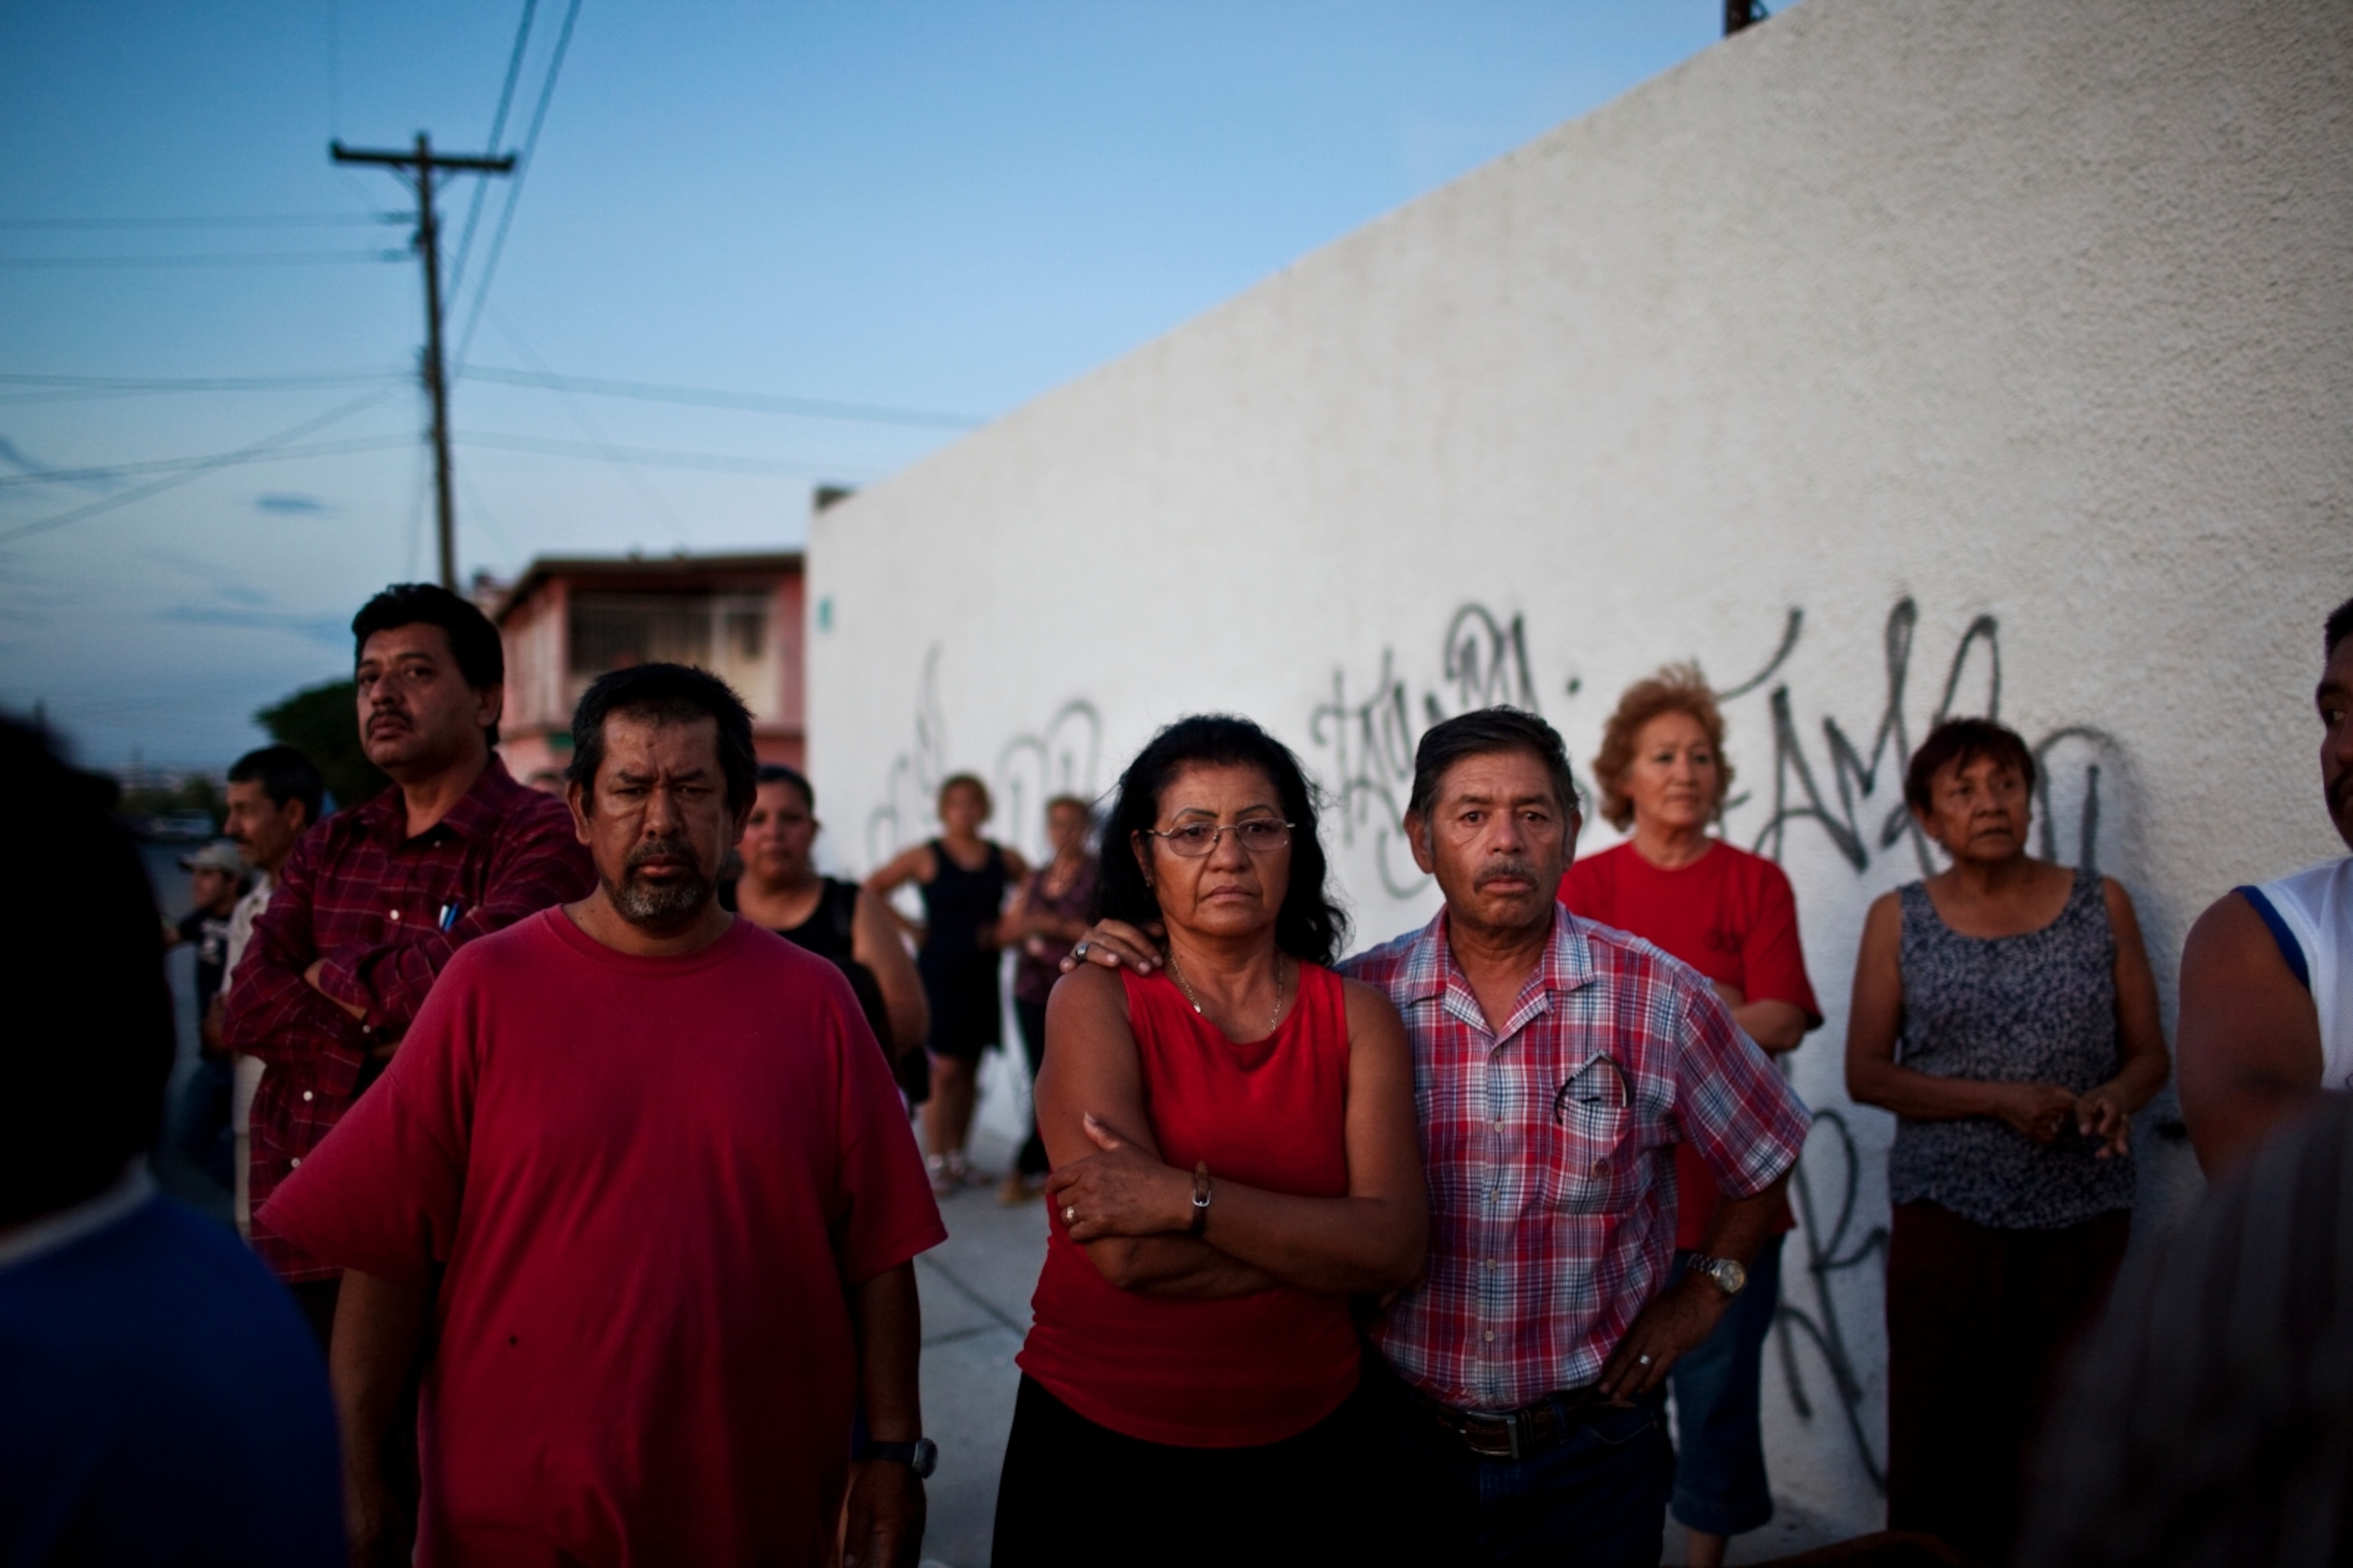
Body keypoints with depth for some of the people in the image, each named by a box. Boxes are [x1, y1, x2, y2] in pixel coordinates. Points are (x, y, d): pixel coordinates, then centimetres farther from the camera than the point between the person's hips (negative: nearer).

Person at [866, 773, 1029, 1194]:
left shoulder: (1004, 858, 5)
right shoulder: (926, 857, -3)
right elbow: (873, 890, -3)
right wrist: (912, 927, -6)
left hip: (982, 974, 4)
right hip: (939, 972, -4)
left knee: (969, 1071, 9)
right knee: (944, 1069, -6)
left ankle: (957, 1155, 20)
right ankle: (935, 1161, 2)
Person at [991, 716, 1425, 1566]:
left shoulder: (1357, 1015, -2)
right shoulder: (1095, 1001, -10)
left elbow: (1398, 1246, -15)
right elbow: (1129, 1253, -21)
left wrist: (1190, 1199, -24)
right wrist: (1320, 1234, -15)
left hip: (1299, 1447, 2)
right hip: (1094, 1440, -2)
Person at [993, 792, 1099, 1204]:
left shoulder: (1099, 876, -2)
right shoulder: (1035, 878, 16)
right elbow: (1004, 933, 16)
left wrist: (1061, 927, -16)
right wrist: (1026, 927, -6)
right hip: (1032, 992, 5)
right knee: (1044, 1081, 5)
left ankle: (1025, 1169, 6)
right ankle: (1052, 1167, 15)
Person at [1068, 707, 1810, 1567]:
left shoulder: (1658, 998, -9)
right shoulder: (1360, 999, -7)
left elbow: (1764, 1157, 6)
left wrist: (1705, 1291, 1)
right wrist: (1127, 972, -11)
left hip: (1593, 1451, 0)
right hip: (1408, 1438, 1)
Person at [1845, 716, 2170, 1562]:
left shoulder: (2101, 904, 5)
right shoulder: (1899, 918, 2)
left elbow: (2149, 1053, 9)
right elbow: (1866, 1072, -1)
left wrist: (2115, 1096, -13)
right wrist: (2000, 1099, -13)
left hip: (2084, 1216, 1)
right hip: (1945, 1215, -1)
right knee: (1939, 1437, 1)